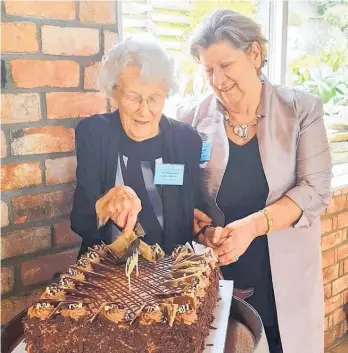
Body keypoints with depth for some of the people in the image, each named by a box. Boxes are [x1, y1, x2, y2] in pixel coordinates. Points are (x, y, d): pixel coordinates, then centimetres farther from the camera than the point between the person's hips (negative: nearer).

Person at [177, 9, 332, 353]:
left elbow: (315, 189, -9)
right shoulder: (192, 117, -2)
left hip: (284, 277, 0)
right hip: (215, 276, 1)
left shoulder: (302, 110, -4)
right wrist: (202, 229, -18)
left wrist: (253, 225, -22)